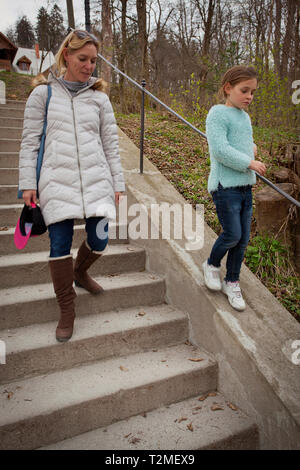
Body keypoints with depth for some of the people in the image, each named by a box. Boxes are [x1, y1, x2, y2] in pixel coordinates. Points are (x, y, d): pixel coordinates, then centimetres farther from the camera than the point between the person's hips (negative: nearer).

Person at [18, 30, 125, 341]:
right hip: (56, 181, -2)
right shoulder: (44, 93, 7)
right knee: (60, 245, -5)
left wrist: (117, 184, 8)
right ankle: (67, 310, 13)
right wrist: (27, 183, -1)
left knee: (99, 241, -1)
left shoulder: (99, 98, 13)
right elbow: (29, 141, 6)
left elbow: (111, 144, 12)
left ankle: (80, 272, 35)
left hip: (96, 180, 2)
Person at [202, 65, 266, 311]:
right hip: (225, 186, -7)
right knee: (232, 235, -6)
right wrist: (249, 163, -15)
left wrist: (252, 148, 9)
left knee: (243, 239, 8)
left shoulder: (245, 116, 16)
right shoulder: (218, 113, -8)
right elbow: (220, 149, -19)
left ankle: (232, 282, 24)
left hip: (245, 186, 8)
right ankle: (212, 265, 24)